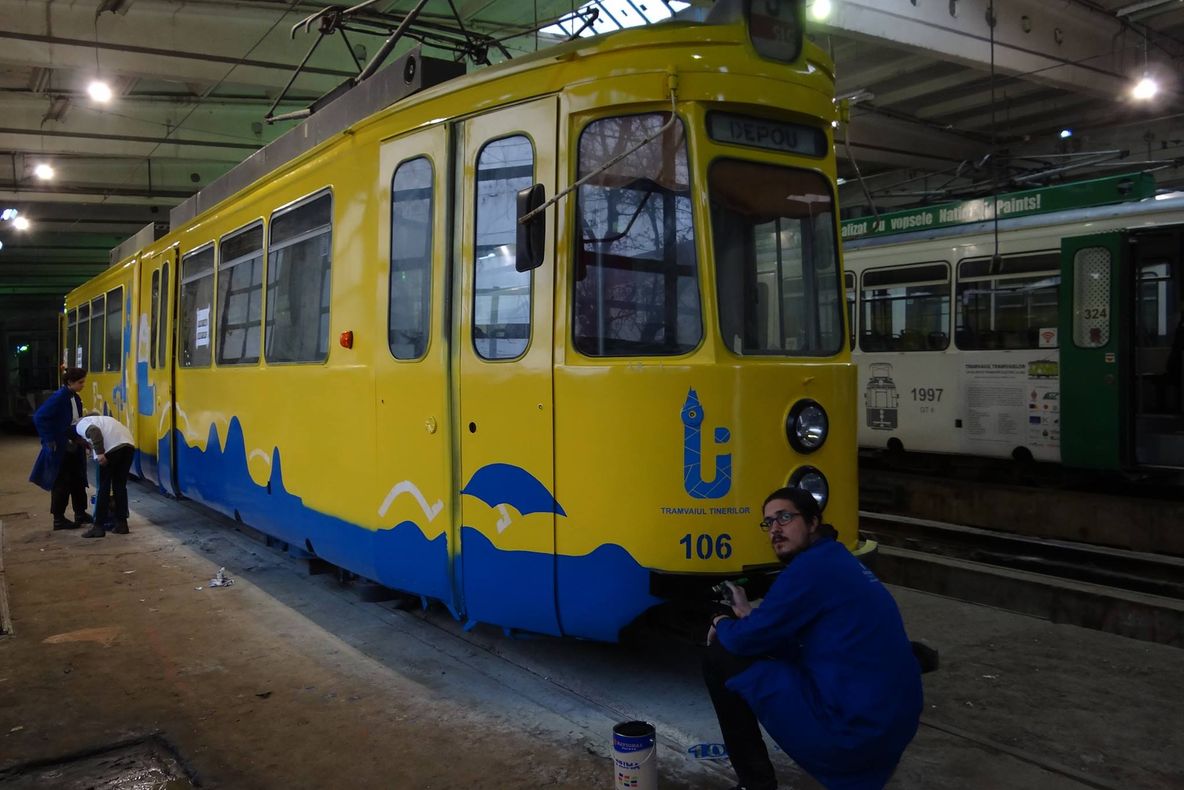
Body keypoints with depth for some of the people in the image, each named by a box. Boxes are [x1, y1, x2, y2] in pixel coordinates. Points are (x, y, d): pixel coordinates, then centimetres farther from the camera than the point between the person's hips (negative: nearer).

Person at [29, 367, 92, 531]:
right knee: (61, 483, 0)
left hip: (73, 448, 8)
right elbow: (39, 417, -21)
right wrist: (49, 441, -20)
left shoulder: (75, 398, 7)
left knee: (78, 480, 13)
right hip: (59, 448, -8)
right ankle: (58, 519, 10)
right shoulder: (59, 398, -18)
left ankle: (80, 514, 23)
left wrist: (80, 438, 4)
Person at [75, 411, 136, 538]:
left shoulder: (81, 423, 19)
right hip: (128, 444, 7)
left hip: (113, 446, -6)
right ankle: (121, 524, 19)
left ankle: (99, 527, 7)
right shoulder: (102, 419, 41)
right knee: (120, 486, 16)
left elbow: (94, 431, -8)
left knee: (104, 487, 4)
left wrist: (99, 453, -13)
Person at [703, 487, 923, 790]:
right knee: (784, 658, 33)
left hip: (847, 729, -10)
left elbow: (746, 640, -12)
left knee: (721, 659, -3)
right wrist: (750, 615, 17)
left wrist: (723, 625, 9)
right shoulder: (836, 560, 15)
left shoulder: (811, 565, -14)